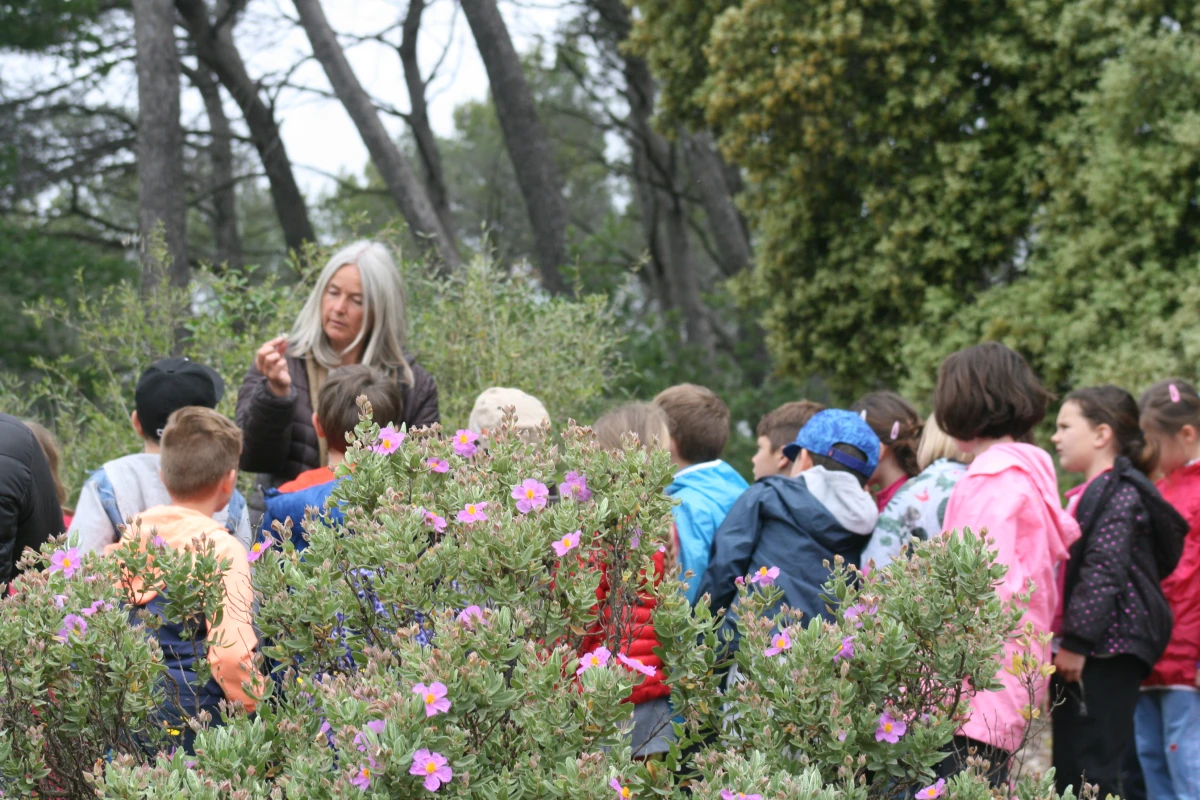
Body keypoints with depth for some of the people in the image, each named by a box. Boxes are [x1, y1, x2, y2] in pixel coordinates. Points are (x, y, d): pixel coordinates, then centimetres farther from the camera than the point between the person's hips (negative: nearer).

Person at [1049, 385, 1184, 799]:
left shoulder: (1122, 493, -11)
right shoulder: (1091, 494, 20)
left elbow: (1104, 573, -18)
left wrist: (1077, 642, -20)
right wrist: (1063, 641, 20)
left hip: (1105, 652, -10)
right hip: (1079, 654, 10)